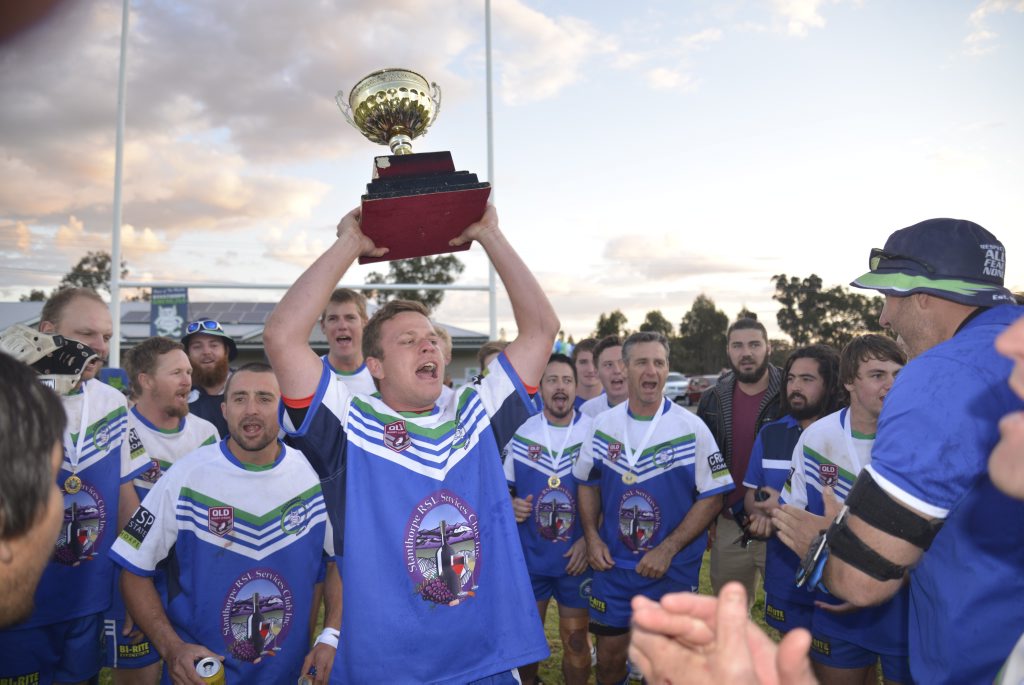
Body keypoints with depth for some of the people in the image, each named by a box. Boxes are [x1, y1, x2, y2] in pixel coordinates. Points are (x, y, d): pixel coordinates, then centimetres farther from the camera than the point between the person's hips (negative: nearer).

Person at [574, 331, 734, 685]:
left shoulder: (692, 428, -11)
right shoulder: (603, 424, -1)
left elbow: (712, 497, -10)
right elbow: (588, 484, 10)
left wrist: (667, 551, -16)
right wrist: (592, 536, -3)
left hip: (673, 570, -2)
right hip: (612, 564, 3)